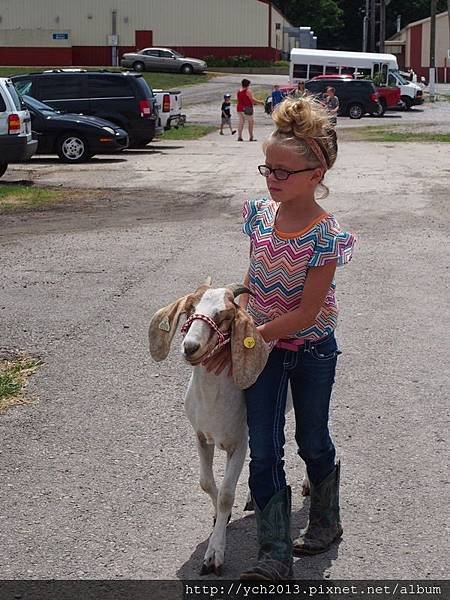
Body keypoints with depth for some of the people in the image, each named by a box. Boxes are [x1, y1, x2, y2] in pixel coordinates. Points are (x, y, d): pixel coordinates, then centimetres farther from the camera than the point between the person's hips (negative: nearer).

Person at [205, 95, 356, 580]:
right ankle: (274, 556, 6)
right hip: (263, 346, 4)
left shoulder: (325, 234, -23)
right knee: (263, 451, 1)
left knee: (312, 440, 16)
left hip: (310, 349, -4)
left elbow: (306, 312, -22)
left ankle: (325, 521, 41)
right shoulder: (260, 213, -6)